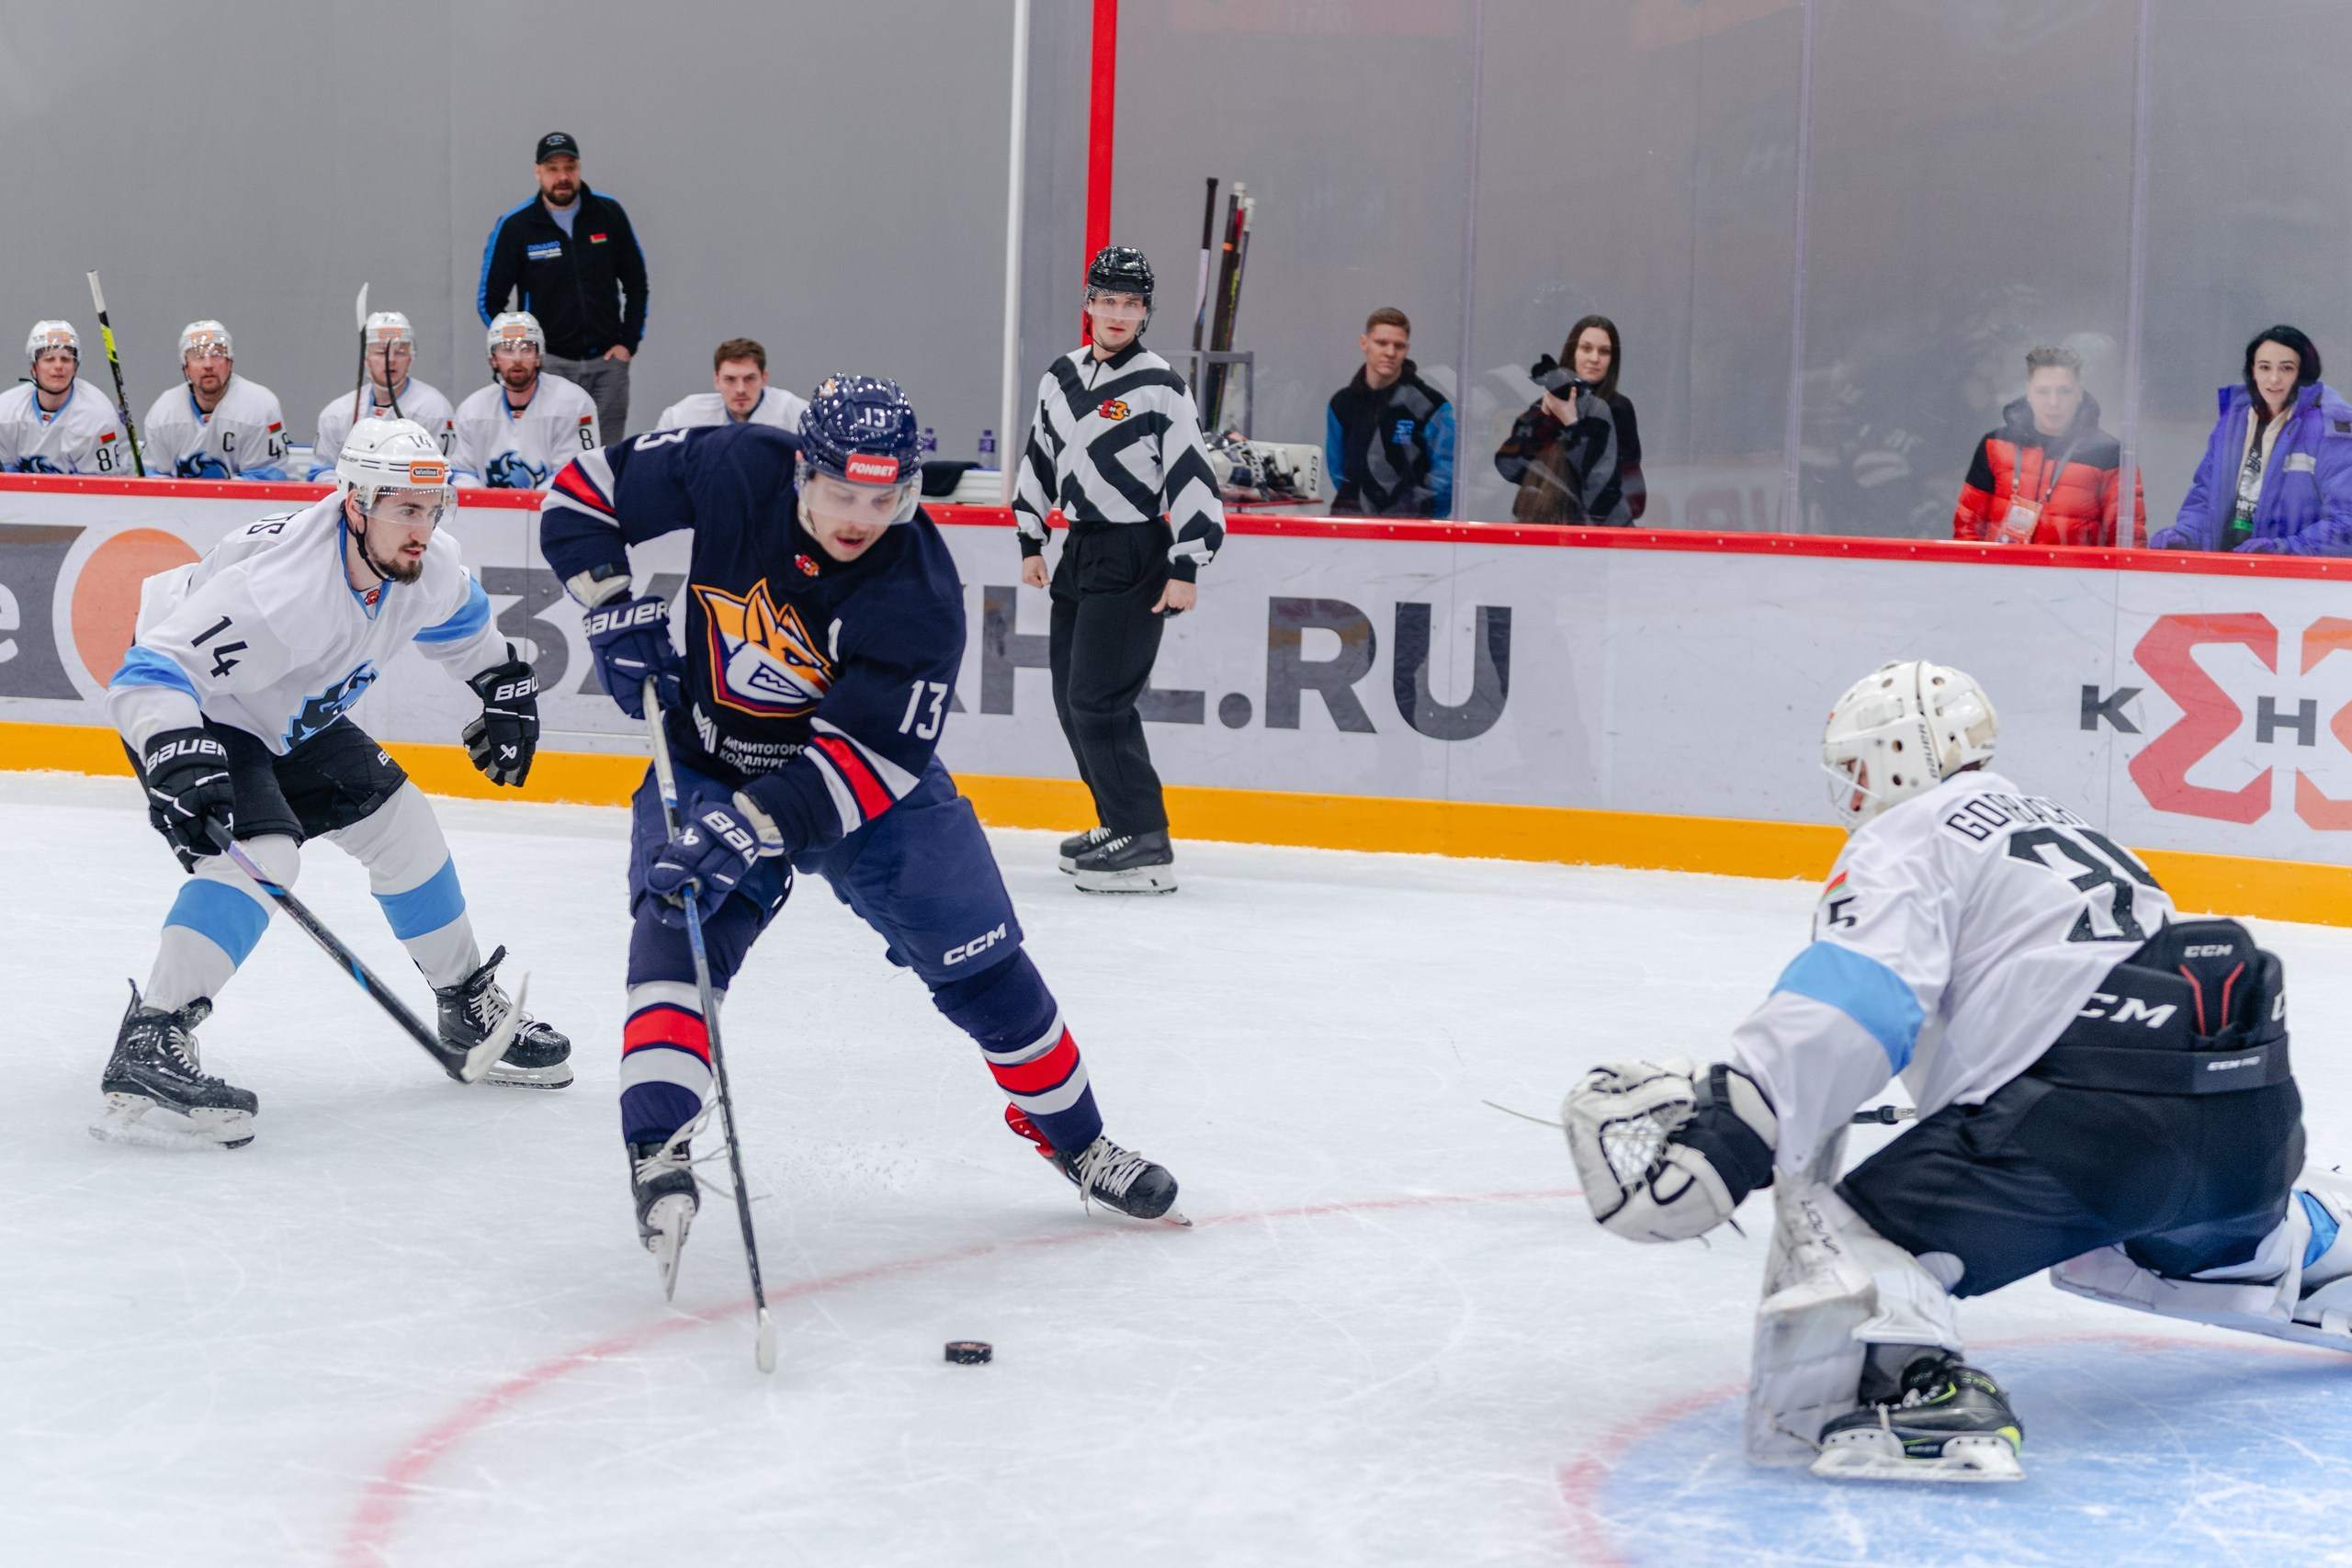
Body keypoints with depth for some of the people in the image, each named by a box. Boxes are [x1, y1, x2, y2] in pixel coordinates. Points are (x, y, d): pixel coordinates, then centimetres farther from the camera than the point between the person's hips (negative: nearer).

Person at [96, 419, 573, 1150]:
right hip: (197, 714, -9)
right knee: (261, 852, -29)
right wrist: (180, 759, -56)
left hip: (292, 718, 9)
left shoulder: (426, 564, -14)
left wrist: (506, 687, 16)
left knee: (399, 822, 12)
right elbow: (150, 674, -42)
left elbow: (458, 615, 13)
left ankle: (472, 1012, 30)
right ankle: (146, 1051, -32)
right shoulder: (281, 589, -39)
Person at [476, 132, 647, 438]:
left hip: (607, 360, 2)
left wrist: (628, 342, 5)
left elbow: (636, 283, 14)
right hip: (550, 363, -2)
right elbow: (489, 300, 5)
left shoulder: (608, 214, 3)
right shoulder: (514, 226, -2)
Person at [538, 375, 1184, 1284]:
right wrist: (617, 610, -19)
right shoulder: (734, 472, -21)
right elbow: (582, 492, -8)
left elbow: (869, 756, -33)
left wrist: (752, 827, -43)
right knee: (680, 926, -26)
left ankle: (1075, 1142, 23)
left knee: (982, 965, 2)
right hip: (709, 766, 1)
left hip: (873, 788, 0)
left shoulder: (921, 596, -28)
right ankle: (657, 1145, -30)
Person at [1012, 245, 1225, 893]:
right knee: (1070, 695, 9)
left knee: (1098, 698, -14)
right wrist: (1030, 542, 19)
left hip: (1135, 559, -8)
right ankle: (1120, 823, 22)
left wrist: (1186, 568, -16)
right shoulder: (1061, 378, 10)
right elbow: (1039, 459, 21)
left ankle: (1146, 846, -12)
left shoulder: (1160, 388, -11)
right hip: (1079, 549, 8)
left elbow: (1193, 479, -13)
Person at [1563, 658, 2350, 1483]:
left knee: (1846, 1233, -9)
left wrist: (1726, 1135, -21)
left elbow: (1845, 1009, -13)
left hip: (2096, 1104, -8)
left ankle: (1915, 1385, -36)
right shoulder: (2049, 822, 30)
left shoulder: (1909, 835, 4)